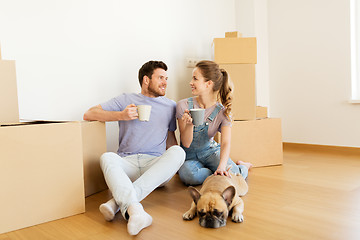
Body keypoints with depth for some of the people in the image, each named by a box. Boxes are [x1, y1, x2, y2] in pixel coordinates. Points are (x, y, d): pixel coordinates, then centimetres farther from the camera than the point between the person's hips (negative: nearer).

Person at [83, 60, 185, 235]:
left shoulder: (170, 106, 20)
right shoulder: (127, 100, 11)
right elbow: (89, 114, 5)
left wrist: (175, 164, 4)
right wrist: (121, 115, -10)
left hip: (156, 166, 2)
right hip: (127, 163, -1)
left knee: (178, 152, -30)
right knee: (107, 157, -32)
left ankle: (118, 201, -39)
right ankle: (134, 209, -53)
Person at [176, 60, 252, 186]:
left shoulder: (223, 112, -10)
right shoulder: (183, 106, -12)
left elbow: (226, 143, -20)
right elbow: (186, 144, -12)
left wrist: (222, 166, -39)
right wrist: (189, 124, -33)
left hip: (210, 151, 0)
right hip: (190, 155, 0)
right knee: (187, 174, -35)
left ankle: (242, 167, 9)